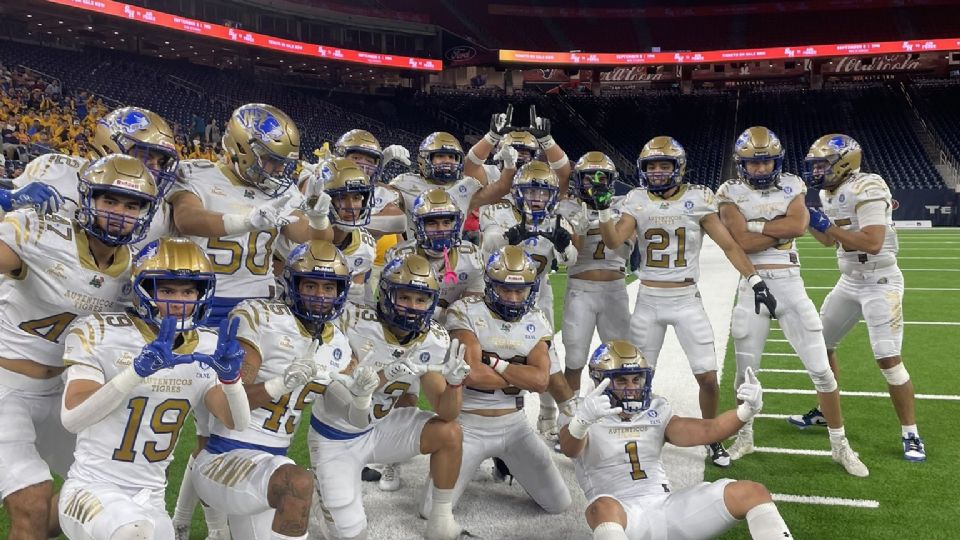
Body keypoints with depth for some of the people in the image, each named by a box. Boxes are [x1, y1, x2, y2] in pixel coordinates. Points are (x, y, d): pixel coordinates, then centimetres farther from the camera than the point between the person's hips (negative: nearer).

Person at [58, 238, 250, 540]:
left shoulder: (206, 348, 1)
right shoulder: (99, 334, -11)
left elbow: (237, 423, -3)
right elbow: (71, 417, -21)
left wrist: (231, 376, -22)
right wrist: (139, 369, -32)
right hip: (93, 487, -5)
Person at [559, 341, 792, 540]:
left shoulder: (656, 413, 16)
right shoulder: (588, 419, 0)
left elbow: (706, 431, 3)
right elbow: (569, 448, -23)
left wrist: (746, 410, -16)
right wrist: (583, 418, -48)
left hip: (668, 505, 5)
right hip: (624, 516, -5)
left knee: (752, 492, -9)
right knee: (603, 508, -42)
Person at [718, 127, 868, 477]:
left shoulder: (791, 186, 6)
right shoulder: (731, 193, -2)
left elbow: (799, 225, -13)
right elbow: (742, 241, -15)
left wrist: (757, 225, -11)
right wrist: (782, 229, -11)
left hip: (790, 284, 2)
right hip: (752, 286, -1)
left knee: (820, 369, 4)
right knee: (746, 370, 10)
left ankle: (839, 444, 20)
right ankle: (744, 436, 31)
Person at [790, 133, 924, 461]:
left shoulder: (867, 189, -20)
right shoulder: (829, 194, 7)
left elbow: (873, 244, -29)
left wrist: (827, 224, -25)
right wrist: (809, 221, 4)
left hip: (880, 283, -9)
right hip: (849, 282, 9)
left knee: (888, 359, -11)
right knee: (821, 344, 13)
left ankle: (910, 434, 4)